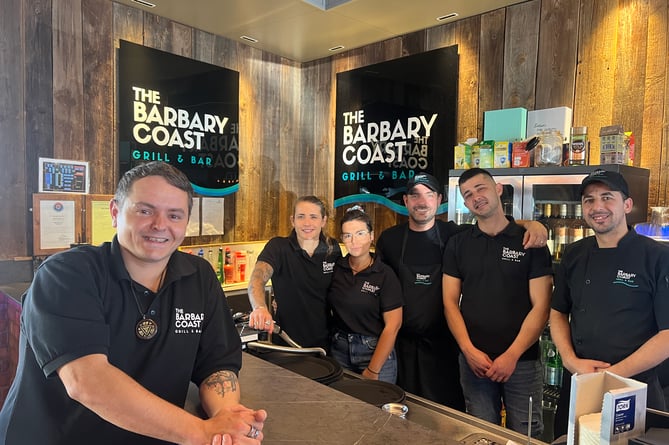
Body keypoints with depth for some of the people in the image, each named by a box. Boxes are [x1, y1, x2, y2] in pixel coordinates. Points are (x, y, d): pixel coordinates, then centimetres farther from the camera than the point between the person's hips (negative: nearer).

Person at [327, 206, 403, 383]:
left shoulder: (385, 275, -11)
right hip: (339, 350, 3)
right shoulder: (335, 268, -1)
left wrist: (372, 371, -13)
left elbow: (392, 326, -12)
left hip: (376, 352, -3)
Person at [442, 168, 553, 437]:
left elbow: (541, 307, -5)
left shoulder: (530, 242, -1)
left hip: (522, 361, -1)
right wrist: (469, 350, -9)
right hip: (473, 360, 2)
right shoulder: (457, 245, 5)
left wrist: (512, 355, -13)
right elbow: (450, 302, 2)